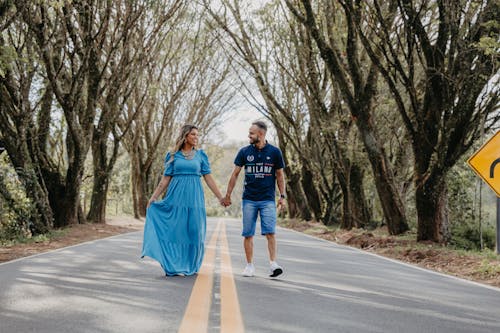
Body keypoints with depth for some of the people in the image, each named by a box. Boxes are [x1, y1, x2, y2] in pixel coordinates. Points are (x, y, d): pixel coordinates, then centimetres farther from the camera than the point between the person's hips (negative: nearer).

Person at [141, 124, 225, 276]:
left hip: (194, 197, 1)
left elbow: (208, 178, 7)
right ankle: (175, 266, 4)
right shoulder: (173, 155, 6)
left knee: (194, 231, 2)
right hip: (176, 196, -1)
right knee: (176, 230, -3)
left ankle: (191, 267, 15)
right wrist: (154, 197, 0)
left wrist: (220, 197, 2)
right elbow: (165, 179, 6)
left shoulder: (201, 155, 9)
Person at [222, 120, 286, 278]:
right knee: (248, 234, 3)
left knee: (270, 232, -11)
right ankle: (250, 265, 13)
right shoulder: (244, 152, 3)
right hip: (249, 199, 2)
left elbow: (280, 175, 8)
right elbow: (235, 174, 8)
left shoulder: (274, 152, 1)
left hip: (268, 200, -1)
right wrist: (228, 195, 7)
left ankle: (273, 264, -8)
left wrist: (282, 196, 3)